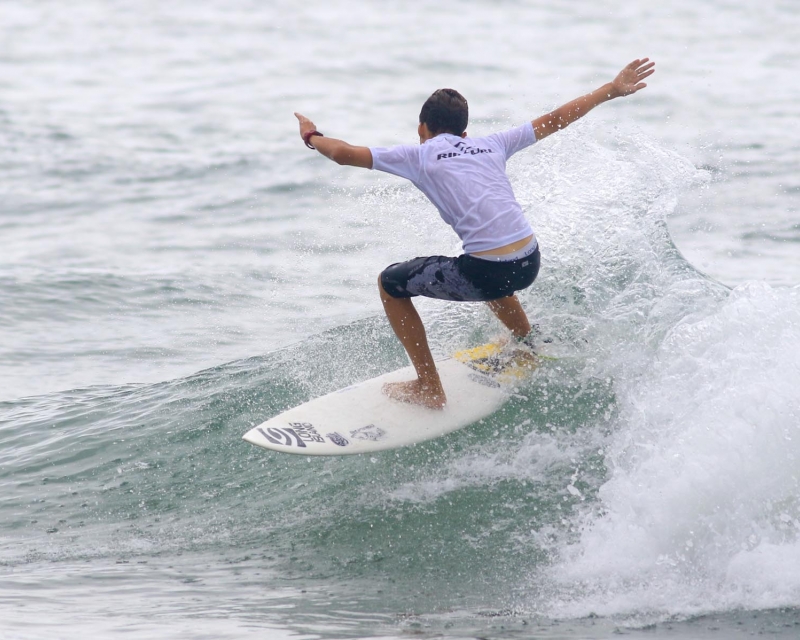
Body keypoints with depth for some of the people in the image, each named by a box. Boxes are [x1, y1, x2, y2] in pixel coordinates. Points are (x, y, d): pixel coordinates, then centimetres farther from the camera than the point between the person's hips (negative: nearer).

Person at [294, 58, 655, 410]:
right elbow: (555, 120, 24)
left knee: (390, 284, 14)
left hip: (487, 273, -6)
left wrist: (312, 137, 27)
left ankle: (429, 389, 13)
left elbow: (345, 154, 6)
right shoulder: (492, 145, 18)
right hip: (530, 264, 6)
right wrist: (611, 91, 34)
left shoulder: (419, 155, 6)